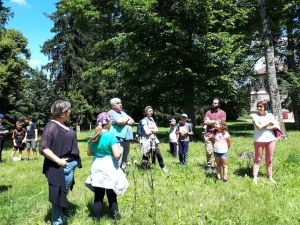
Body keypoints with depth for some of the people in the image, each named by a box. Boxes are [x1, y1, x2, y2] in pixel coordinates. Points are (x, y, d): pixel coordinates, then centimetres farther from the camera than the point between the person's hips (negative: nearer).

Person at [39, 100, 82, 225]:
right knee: (58, 196, 6)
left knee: (64, 194, 23)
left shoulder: (64, 125, 8)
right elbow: (43, 148, -22)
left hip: (70, 165, 9)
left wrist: (75, 161, 15)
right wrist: (58, 160, -23)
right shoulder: (52, 126, -17)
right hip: (61, 167, -9)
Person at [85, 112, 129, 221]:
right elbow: (117, 155, -20)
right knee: (111, 195, 9)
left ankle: (96, 218, 23)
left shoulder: (92, 136, 2)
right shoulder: (111, 136, -16)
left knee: (98, 195, 13)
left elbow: (89, 153, 12)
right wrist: (119, 151, 0)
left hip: (96, 168, 4)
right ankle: (116, 217, 21)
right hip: (109, 169, -4)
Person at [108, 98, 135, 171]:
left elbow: (132, 121, 14)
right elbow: (120, 122, -19)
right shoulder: (111, 113, -4)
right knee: (117, 162, -12)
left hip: (126, 139, 9)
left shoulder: (123, 113, 22)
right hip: (118, 140, -8)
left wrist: (125, 122, -6)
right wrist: (127, 118, 1)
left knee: (124, 161, 15)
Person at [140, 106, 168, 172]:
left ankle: (162, 167, 21)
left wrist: (150, 130, -10)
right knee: (146, 155, 2)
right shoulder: (144, 120, -11)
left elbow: (157, 130, 6)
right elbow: (147, 132, -18)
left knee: (158, 154, 6)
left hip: (153, 140, 6)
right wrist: (153, 130, -2)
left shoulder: (152, 119, 11)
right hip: (147, 140, -6)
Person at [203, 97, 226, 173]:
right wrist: (215, 121, -6)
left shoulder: (222, 113, 2)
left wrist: (210, 122, -5)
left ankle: (215, 166, 12)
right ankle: (209, 165, 13)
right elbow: (205, 122, -2)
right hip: (208, 135, 2)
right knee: (209, 151, 1)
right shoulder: (208, 112, 11)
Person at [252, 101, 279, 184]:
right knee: (257, 159, 1)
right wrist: (269, 122, -8)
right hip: (259, 140, -3)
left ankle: (270, 177, 21)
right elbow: (259, 127, -17)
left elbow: (276, 126, -4)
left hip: (270, 139, 3)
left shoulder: (270, 115, 6)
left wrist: (265, 127, -12)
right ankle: (255, 178, 3)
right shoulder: (255, 116, -3)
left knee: (269, 160, 11)